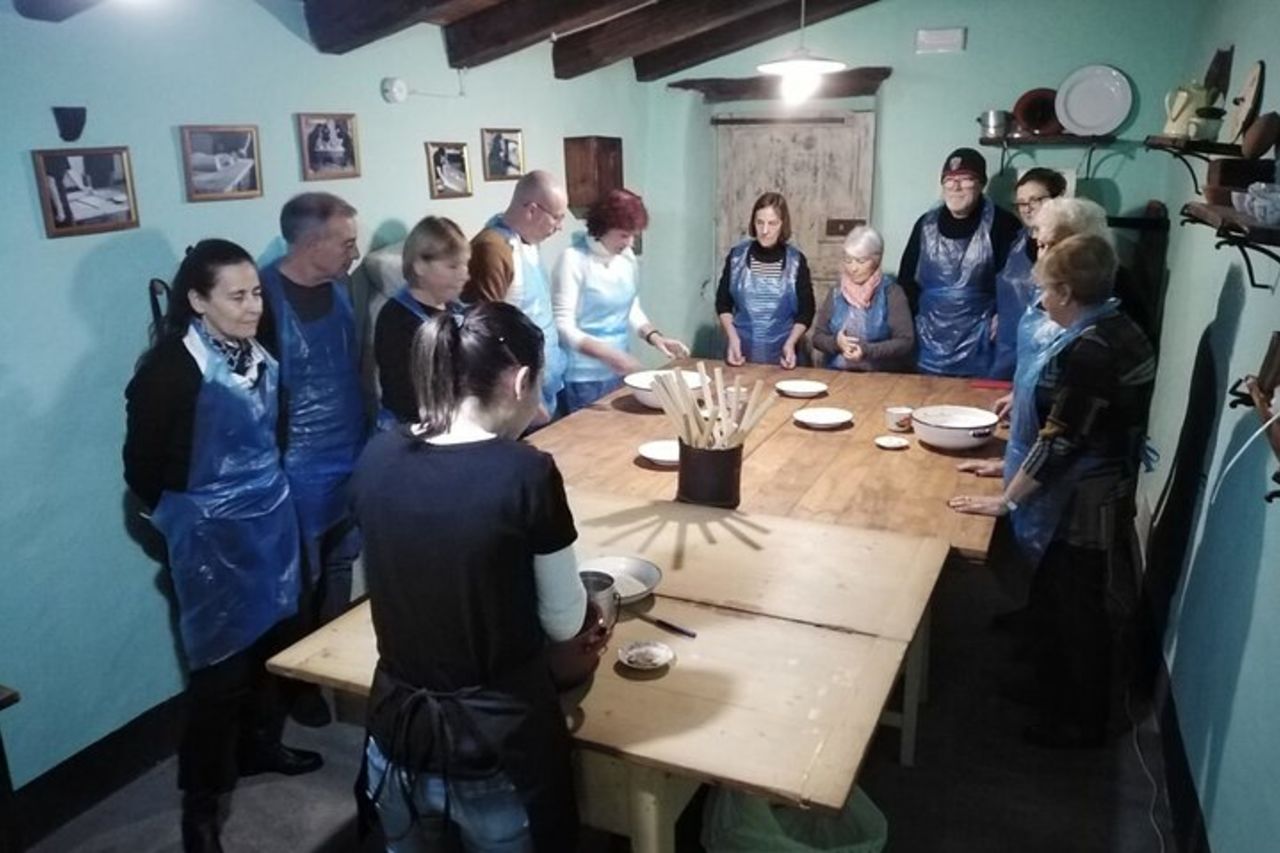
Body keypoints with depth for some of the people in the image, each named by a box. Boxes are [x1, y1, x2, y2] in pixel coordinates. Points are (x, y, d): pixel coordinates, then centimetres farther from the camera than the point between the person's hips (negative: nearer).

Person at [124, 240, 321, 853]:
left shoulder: (257, 353, 0)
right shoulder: (172, 368, -20)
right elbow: (143, 469, -12)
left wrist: (264, 490, 16)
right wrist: (187, 517, 2)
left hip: (272, 519, 6)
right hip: (213, 536, -6)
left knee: (270, 640, 18)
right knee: (222, 662, 4)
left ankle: (259, 745, 42)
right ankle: (200, 800, 24)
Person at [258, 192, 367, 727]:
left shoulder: (341, 286, 4)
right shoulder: (266, 297, -18)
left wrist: (364, 434, 14)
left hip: (350, 454, 7)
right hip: (298, 465, -6)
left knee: (340, 569, 19)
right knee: (300, 579, 9)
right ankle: (297, 679, 29)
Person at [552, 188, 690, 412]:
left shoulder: (626, 257, 5)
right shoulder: (574, 259, -15)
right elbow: (563, 326, -19)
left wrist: (654, 337, -2)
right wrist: (607, 354, -30)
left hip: (616, 372, 7)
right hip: (582, 378, -6)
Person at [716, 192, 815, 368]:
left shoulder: (796, 261, -2)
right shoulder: (737, 255, 0)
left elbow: (806, 311, 2)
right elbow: (723, 303, 5)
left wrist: (790, 343, -13)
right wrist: (733, 338, -10)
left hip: (780, 354, -1)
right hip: (741, 351, 1)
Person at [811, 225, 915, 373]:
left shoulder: (891, 292, -1)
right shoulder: (837, 292, 10)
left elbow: (906, 342, -6)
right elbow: (818, 337, 11)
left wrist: (867, 351, -19)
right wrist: (836, 342, -10)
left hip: (881, 376, -3)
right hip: (837, 374, 3)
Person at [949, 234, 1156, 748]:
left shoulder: (1090, 350, -26)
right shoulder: (1113, 331, 6)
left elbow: (1060, 441, -27)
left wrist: (1006, 500, -19)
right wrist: (1015, 468, 18)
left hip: (1079, 508, -10)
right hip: (1090, 499, 10)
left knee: (1072, 617, 8)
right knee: (1064, 610, 23)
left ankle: (1077, 724, 26)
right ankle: (1061, 701, 41)